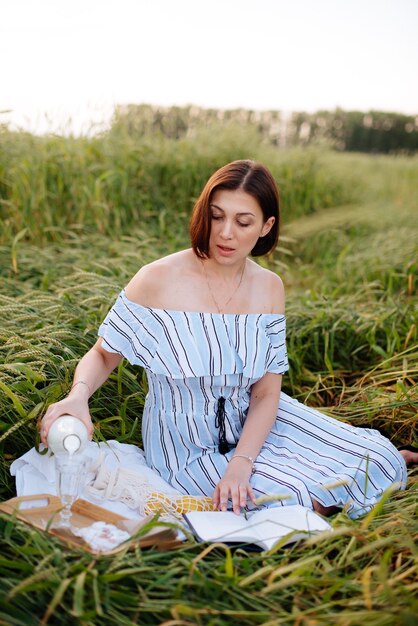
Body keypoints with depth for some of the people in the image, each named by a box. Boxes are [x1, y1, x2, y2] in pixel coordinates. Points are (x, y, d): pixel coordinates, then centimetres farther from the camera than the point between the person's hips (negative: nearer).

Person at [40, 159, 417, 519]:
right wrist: (78, 396, -30)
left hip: (251, 426, 4)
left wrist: (241, 462, -22)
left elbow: (266, 393, -7)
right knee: (303, 505, -18)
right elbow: (102, 356, -8)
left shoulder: (269, 288, -7)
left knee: (376, 461, -3)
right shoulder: (158, 281, -19)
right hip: (189, 448, -3)